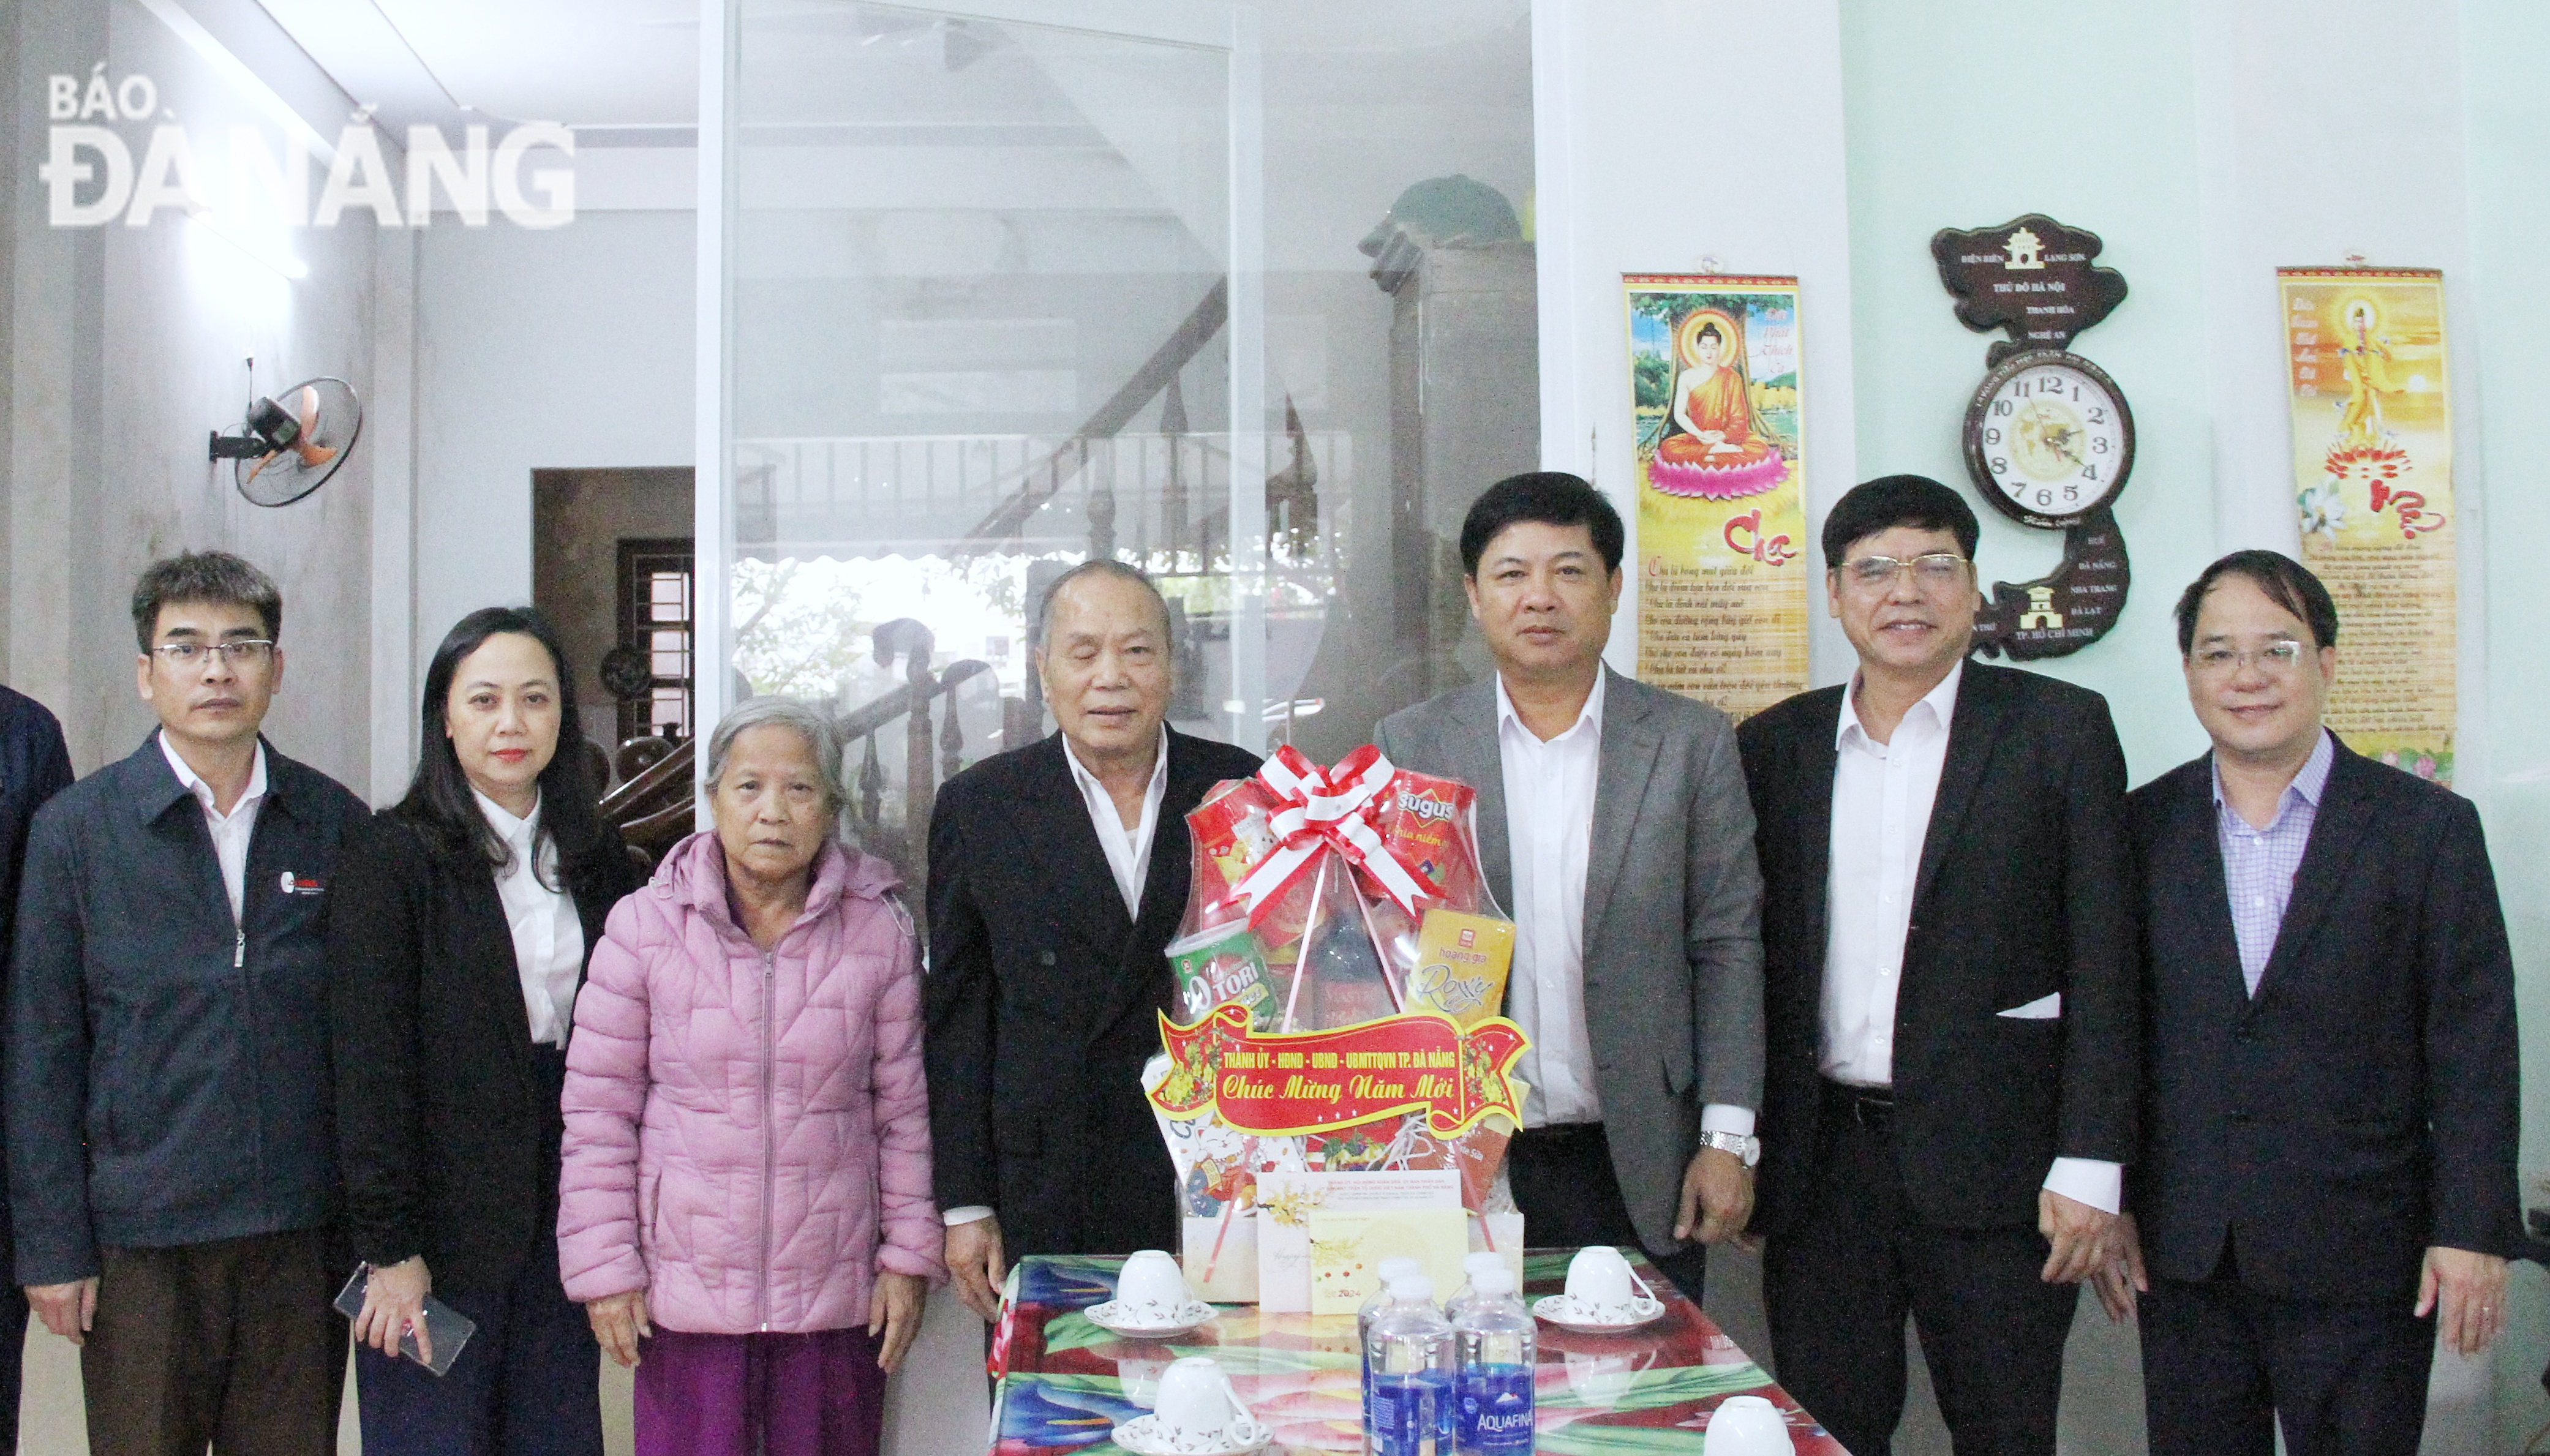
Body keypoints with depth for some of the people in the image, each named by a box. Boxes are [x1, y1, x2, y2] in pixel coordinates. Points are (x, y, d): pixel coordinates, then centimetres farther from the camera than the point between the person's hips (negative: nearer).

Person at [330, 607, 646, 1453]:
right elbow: (370, 1063, -10)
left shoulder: (597, 863, 8)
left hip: (564, 1220, 4)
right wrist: (390, 1247, -13)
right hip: (441, 1219, -4)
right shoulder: (391, 856, -7)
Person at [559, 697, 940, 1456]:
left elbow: (904, 1108, 5)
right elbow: (598, 1113, 0)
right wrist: (605, 1270, -2)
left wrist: (910, 1257, 3)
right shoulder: (645, 926, -3)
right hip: (684, 1295, -1)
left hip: (838, 1297, 1)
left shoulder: (880, 931, 0)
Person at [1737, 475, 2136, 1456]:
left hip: (1992, 1156, -2)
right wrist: (1743, 1153, 7)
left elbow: (2103, 962, -3)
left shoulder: (2059, 728, 0)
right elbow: (1759, 956, 12)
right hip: (1821, 1157, 3)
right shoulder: (1777, 744, 9)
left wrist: (2090, 1164, -8)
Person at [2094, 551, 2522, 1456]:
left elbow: (2473, 1045, -2)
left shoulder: (2429, 826, -1)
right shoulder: (2142, 827, 5)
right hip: (2184, 1253, 2)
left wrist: (2472, 1232, -7)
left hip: (2360, 1254, -2)